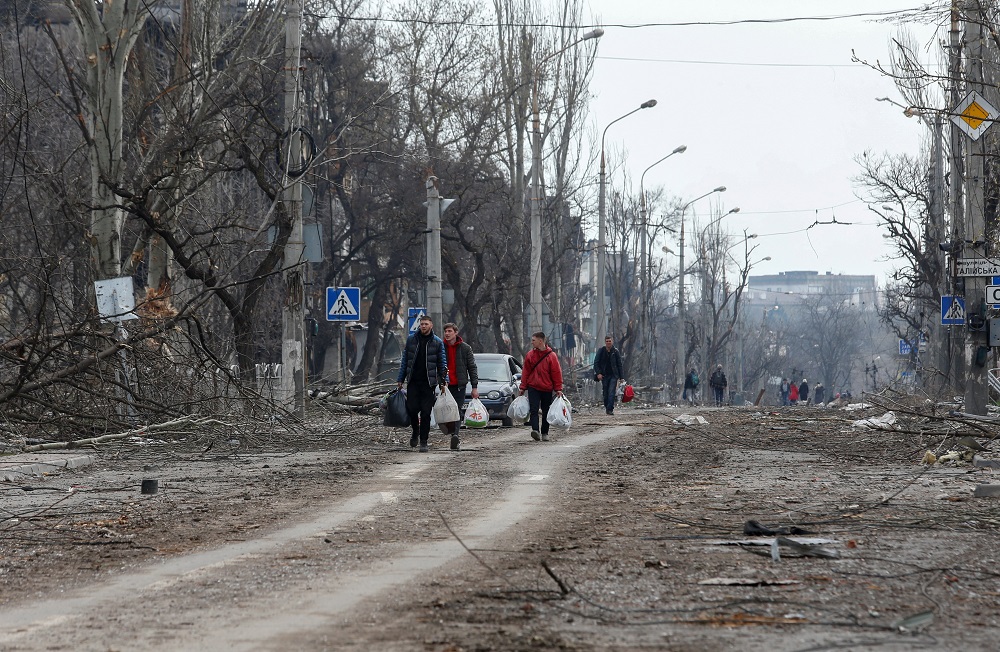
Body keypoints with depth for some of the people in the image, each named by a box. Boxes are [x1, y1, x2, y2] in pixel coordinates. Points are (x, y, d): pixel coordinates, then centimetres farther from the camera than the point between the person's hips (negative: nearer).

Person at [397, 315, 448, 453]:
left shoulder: (437, 342, 3)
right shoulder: (411, 340, 7)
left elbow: (442, 363, 5)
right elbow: (405, 361, 11)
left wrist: (443, 381, -3)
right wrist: (400, 379, 8)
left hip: (428, 383, -2)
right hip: (413, 381, 2)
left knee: (426, 413, -3)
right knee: (411, 408, -5)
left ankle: (423, 442, 3)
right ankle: (415, 431, 23)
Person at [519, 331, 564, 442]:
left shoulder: (551, 356, -3)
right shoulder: (530, 355, 4)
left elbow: (556, 373, -1)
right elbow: (525, 372, 9)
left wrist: (558, 389, -4)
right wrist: (523, 387, 6)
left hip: (547, 389, -1)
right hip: (533, 387, 1)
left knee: (546, 412, 6)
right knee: (533, 410, -14)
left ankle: (545, 433, 16)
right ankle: (535, 430, -26)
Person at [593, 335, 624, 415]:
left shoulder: (616, 352, 3)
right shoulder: (601, 351, 3)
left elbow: (619, 365, 7)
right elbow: (596, 363, 3)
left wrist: (622, 377, 4)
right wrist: (598, 373, -11)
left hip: (614, 376, -1)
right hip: (604, 376, 1)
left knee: (611, 393, -14)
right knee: (605, 394, 3)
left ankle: (610, 409, -18)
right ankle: (607, 407, 17)